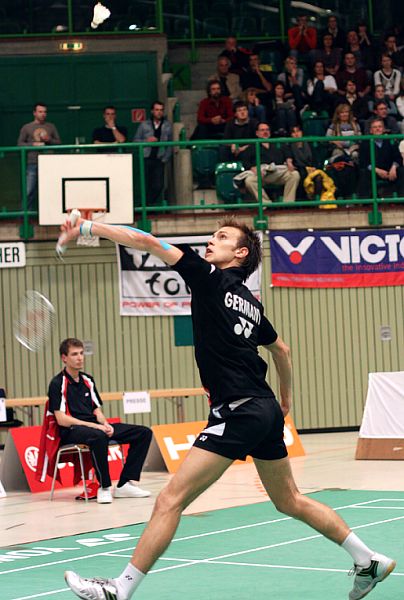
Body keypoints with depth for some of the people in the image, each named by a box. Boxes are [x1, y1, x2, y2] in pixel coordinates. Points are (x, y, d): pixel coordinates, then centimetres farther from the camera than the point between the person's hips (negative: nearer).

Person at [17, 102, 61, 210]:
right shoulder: (26, 127, 9)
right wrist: (33, 144, -9)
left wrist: (49, 140, -7)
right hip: (32, 164, -2)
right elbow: (19, 143, 6)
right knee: (29, 191, -5)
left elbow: (58, 142, 14)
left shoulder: (51, 127, 14)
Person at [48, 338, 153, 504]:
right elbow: (61, 419, -13)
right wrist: (94, 426, -18)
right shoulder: (57, 383, -5)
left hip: (94, 426, 8)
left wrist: (105, 424, -7)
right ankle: (104, 487, -28)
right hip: (71, 431, -8)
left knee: (144, 433, -4)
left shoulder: (87, 380, 17)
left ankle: (125, 484, -10)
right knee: (98, 436, -43)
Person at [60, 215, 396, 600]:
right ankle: (369, 562, 30)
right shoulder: (251, 302, 17)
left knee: (170, 500, -10)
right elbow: (281, 349, 32)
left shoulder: (212, 279, -5)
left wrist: (87, 227, -4)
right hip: (266, 410, 9)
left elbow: (147, 242, -9)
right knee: (291, 502, 23)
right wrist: (285, 398, 47)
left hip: (237, 412, -9)